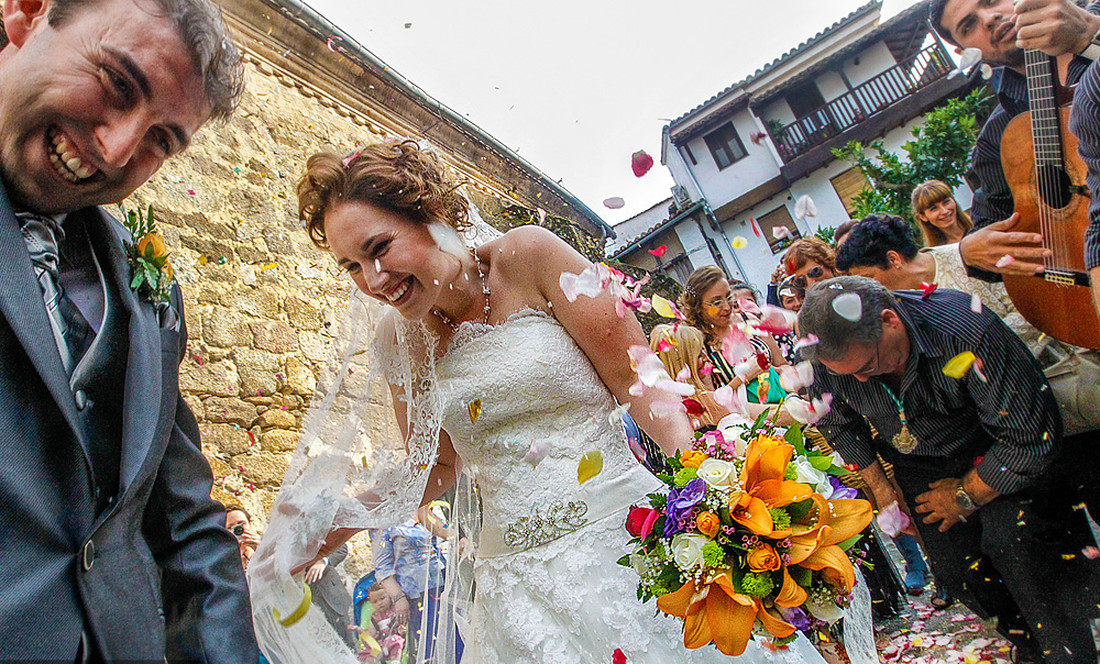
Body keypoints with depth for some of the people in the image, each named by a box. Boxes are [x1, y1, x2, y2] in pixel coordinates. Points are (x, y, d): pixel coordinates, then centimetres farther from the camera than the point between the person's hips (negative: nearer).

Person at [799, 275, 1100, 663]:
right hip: (916, 464, 3)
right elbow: (837, 424, 0)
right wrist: (882, 493, -2)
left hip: (990, 453, -3)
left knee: (1012, 540, -25)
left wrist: (966, 495, -16)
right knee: (951, 566, -5)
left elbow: (1033, 436, -27)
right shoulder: (829, 353, -23)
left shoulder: (966, 329, -36)